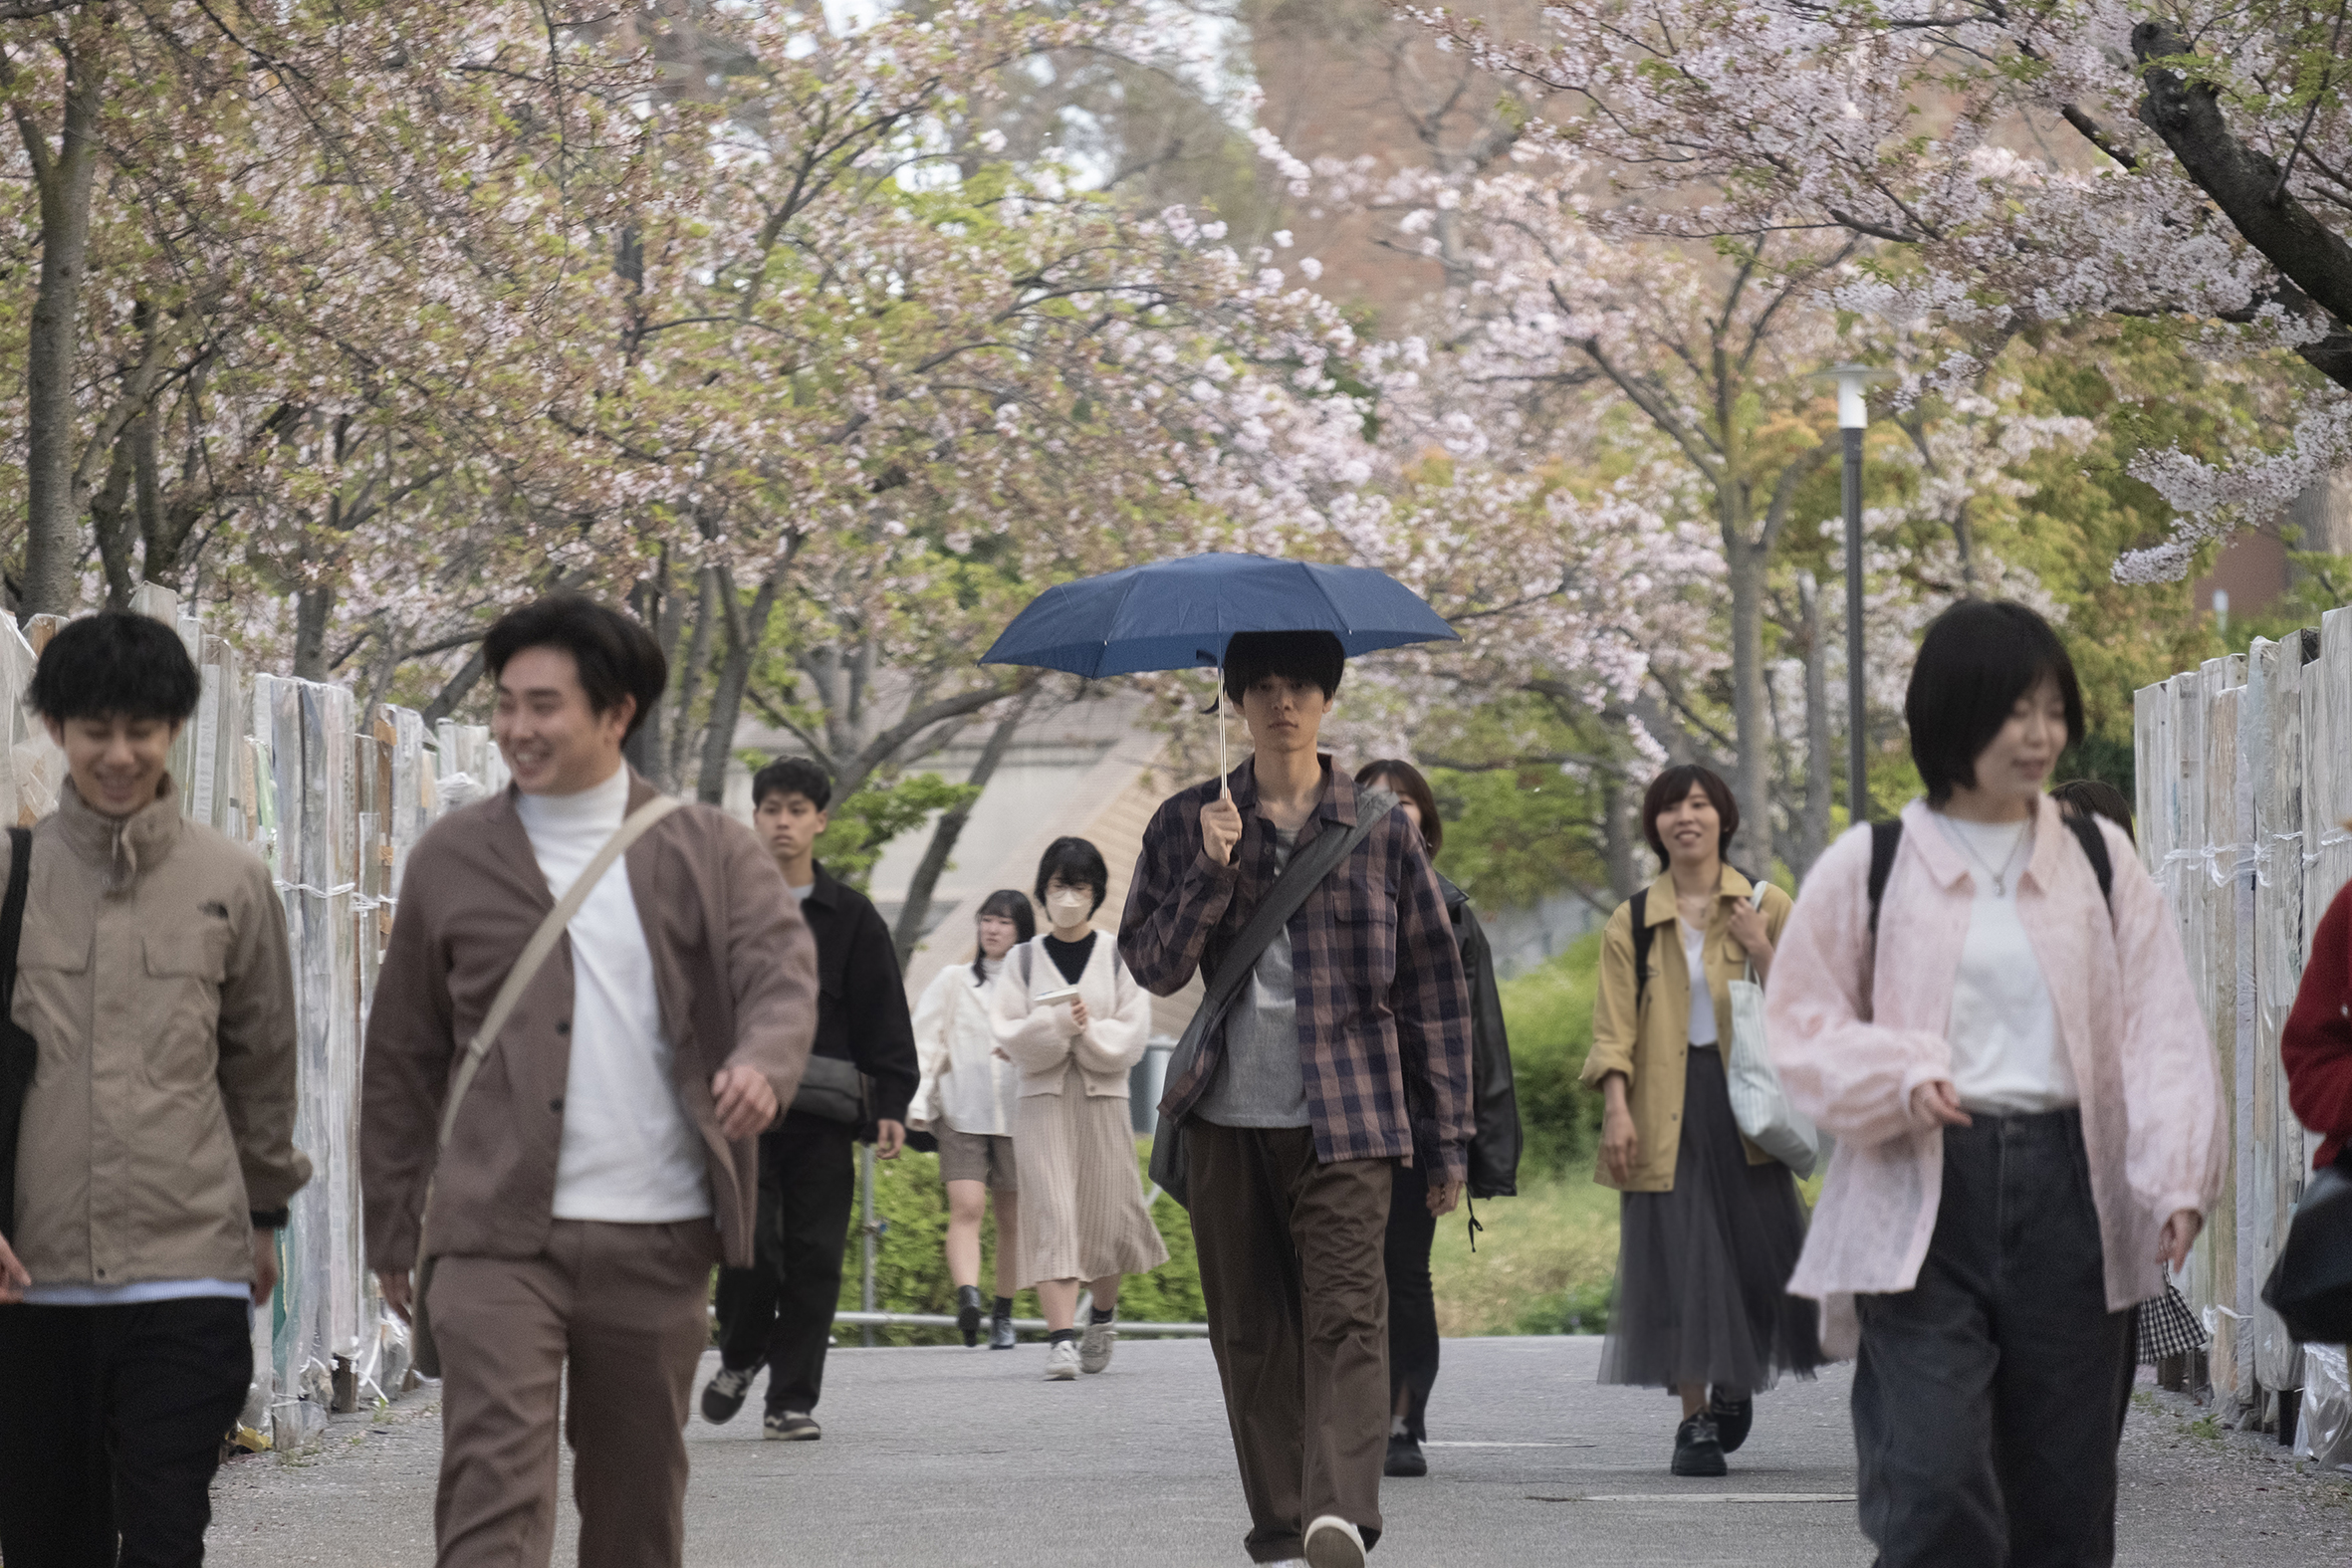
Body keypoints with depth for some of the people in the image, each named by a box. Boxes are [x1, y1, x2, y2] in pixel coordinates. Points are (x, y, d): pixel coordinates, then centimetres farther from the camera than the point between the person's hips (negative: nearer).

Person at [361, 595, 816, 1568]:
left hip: (658, 1239, 1)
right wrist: (391, 1230, 13)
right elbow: (401, 1060, 14)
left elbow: (783, 967, -7)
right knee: (493, 1488, -14)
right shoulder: (451, 860, 9)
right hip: (498, 1234, -1)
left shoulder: (706, 852, 8)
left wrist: (762, 1061, -30)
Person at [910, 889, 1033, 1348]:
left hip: (1017, 1115, 1)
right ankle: (967, 1298, -33)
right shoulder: (953, 981, 10)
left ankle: (1003, 1316, 18)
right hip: (962, 1113, -1)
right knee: (966, 1206, -18)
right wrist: (917, 1103, -5)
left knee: (1012, 1216, 6)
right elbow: (924, 1042, 6)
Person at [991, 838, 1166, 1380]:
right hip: (1042, 1097, 0)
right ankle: (1062, 1337, -19)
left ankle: (1103, 1314, 32)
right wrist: (1055, 1024, -16)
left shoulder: (1117, 959, 7)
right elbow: (1007, 1032, 0)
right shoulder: (1024, 960, 8)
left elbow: (1132, 1035, 1)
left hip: (1103, 1097, 0)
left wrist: (1091, 1030, -16)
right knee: (1051, 1214, -13)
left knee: (1104, 1220, 3)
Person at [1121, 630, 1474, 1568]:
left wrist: (1446, 1138, 5)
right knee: (1249, 1332, 4)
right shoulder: (1187, 824, 10)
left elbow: (1435, 989, 8)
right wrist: (1211, 871, -12)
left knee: (1345, 1315, -16)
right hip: (1226, 1120, 2)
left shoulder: (1380, 831, 7)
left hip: (1346, 1114, -2)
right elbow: (1152, 964, 4)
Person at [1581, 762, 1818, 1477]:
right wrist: (1616, 1107, -11)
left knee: (1756, 1251, -2)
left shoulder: (1766, 907, 7)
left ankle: (1735, 1385, 25)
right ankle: (1696, 1419, 3)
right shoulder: (1632, 922, 7)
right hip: (1666, 1111, 0)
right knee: (1679, 1263, -4)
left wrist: (1762, 953, -12)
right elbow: (1614, 1025, 2)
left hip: (1744, 1101, 0)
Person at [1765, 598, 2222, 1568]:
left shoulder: (2099, 861, 8)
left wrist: (2179, 1178, -11)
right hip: (1924, 1200, -3)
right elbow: (1800, 1025, 6)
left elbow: (2161, 1032, 3)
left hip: (2069, 1190, 3)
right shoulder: (1870, 868, 3)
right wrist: (1901, 1079, -14)